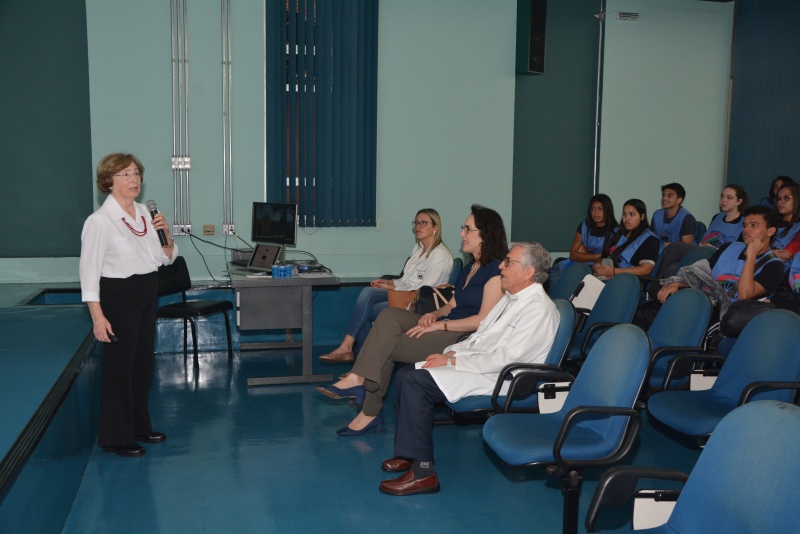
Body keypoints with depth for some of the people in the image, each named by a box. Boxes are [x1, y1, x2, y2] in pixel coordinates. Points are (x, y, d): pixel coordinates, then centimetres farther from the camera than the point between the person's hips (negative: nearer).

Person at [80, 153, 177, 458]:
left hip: (147, 296, 7)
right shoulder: (100, 221, -15)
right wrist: (98, 317, -22)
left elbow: (165, 259, 13)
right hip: (118, 298, -7)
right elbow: (89, 271, -16)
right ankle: (116, 437, 15)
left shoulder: (144, 213, 6)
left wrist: (167, 235, -7)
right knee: (119, 366, 1)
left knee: (144, 362, 16)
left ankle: (139, 426, 32)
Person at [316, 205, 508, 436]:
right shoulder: (469, 268, 21)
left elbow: (485, 320, -17)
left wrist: (441, 325, -18)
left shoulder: (495, 270, -9)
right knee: (389, 315, -14)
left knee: (385, 347, -15)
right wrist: (435, 314, 0)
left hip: (464, 339, -9)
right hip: (446, 327, 9)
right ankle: (358, 379, -23)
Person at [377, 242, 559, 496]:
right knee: (406, 374, 0)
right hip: (480, 363, 10)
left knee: (415, 381, -21)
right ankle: (409, 453, 6)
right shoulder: (512, 298, 14)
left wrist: (452, 361, -19)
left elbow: (506, 358, -23)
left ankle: (422, 472, -17)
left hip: (497, 379, -10)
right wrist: (450, 352, 2)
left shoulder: (538, 309, -16)